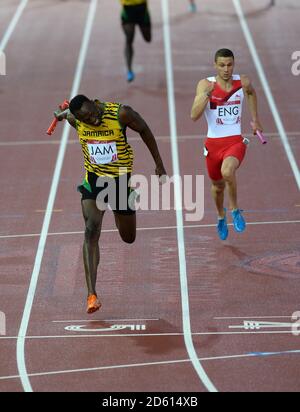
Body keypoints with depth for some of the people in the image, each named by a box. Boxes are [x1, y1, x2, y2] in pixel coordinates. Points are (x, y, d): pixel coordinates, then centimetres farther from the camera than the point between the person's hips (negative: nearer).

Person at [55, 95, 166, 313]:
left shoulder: (120, 113, -21)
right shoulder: (75, 119, -14)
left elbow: (144, 130, -5)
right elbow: (67, 113, 12)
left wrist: (159, 164, 0)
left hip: (121, 178, -1)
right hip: (94, 180, 1)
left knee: (128, 238, 13)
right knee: (92, 230, -20)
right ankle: (91, 294, -25)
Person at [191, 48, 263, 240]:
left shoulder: (243, 82, -4)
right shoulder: (205, 84, -9)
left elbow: (252, 93, 23)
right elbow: (194, 115, -19)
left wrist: (255, 119, 25)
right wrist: (206, 94, -30)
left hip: (235, 141, -1)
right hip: (214, 143, 1)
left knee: (227, 171, -32)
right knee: (218, 185, 18)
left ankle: (235, 210, -7)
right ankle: (221, 217, 50)